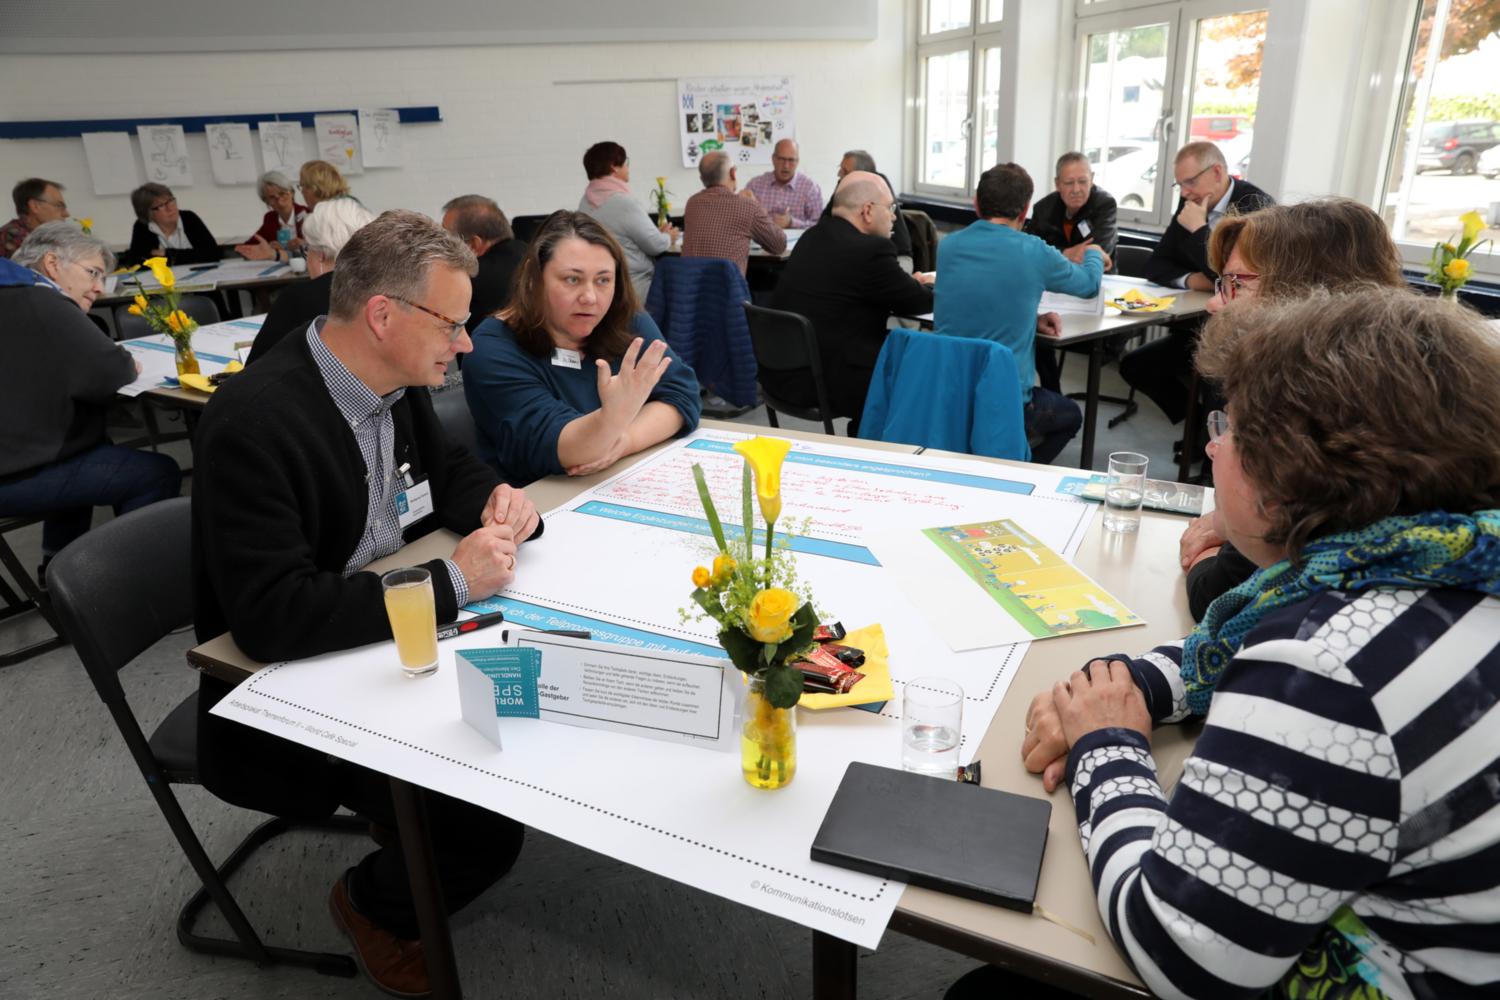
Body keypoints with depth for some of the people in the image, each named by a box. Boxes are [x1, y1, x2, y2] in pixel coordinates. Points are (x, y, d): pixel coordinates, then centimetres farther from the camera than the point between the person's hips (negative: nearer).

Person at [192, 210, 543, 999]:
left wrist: (495, 500, -9)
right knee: (485, 827, -19)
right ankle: (374, 905, 16)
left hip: (388, 633, 8)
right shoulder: (255, 419, -28)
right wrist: (453, 580, -30)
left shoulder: (395, 381, -3)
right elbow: (271, 616, -33)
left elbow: (449, 469, 15)